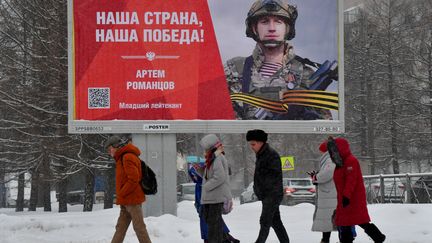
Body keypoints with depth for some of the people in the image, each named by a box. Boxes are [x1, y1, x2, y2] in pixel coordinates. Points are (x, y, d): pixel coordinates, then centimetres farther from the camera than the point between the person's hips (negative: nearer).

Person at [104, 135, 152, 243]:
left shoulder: (128, 157, -15)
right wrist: (120, 195, 13)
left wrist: (121, 193, -15)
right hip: (126, 201, 10)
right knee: (120, 227, 9)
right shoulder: (122, 158, 18)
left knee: (139, 227, -6)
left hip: (132, 199, -10)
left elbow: (133, 179, -22)